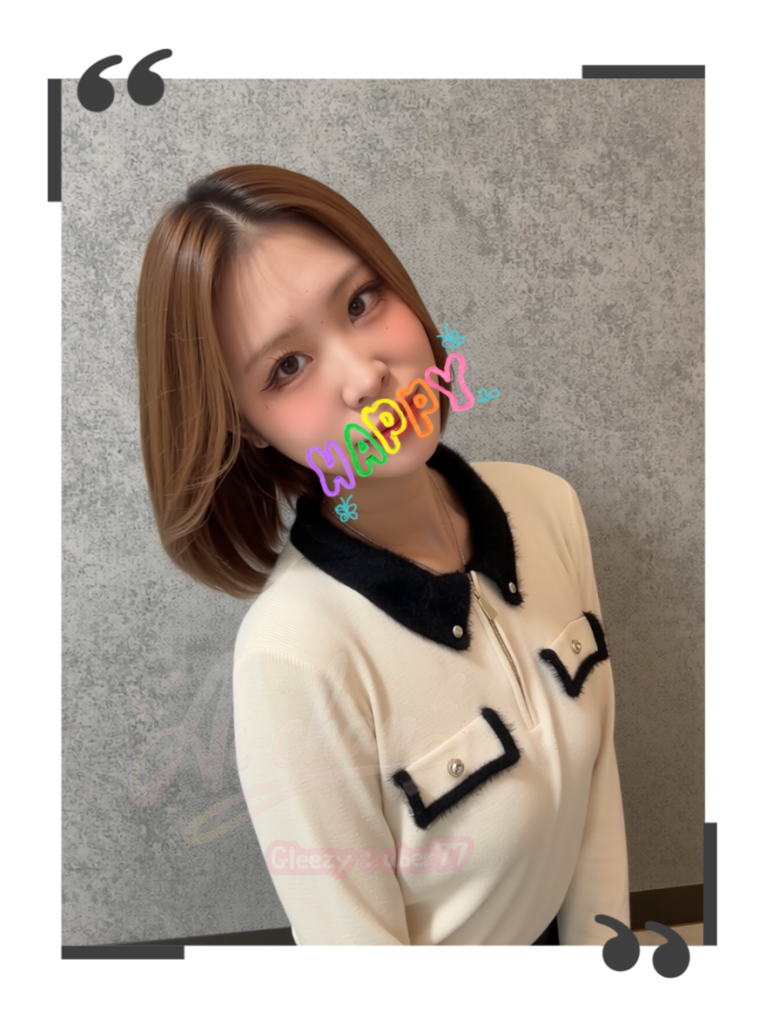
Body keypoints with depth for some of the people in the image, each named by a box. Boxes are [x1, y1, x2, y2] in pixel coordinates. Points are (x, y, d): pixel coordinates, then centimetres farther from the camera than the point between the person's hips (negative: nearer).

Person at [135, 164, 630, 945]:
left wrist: (601, 937, -4)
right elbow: (356, 940, -22)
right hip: (449, 941, -4)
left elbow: (596, 770, -7)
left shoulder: (548, 506, -17)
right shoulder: (293, 656, -33)